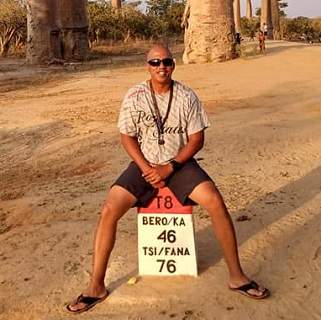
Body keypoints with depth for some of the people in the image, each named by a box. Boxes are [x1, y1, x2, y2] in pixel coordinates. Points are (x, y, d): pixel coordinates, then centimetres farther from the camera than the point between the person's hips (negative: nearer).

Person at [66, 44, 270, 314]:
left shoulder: (186, 96, -7)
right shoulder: (134, 97, -6)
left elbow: (197, 139, -5)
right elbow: (127, 137, -1)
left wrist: (170, 167, -16)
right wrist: (147, 169, -14)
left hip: (179, 162, 0)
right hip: (145, 163, 1)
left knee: (216, 202, -23)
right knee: (109, 210, -20)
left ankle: (237, 276, -6)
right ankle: (96, 286, -6)